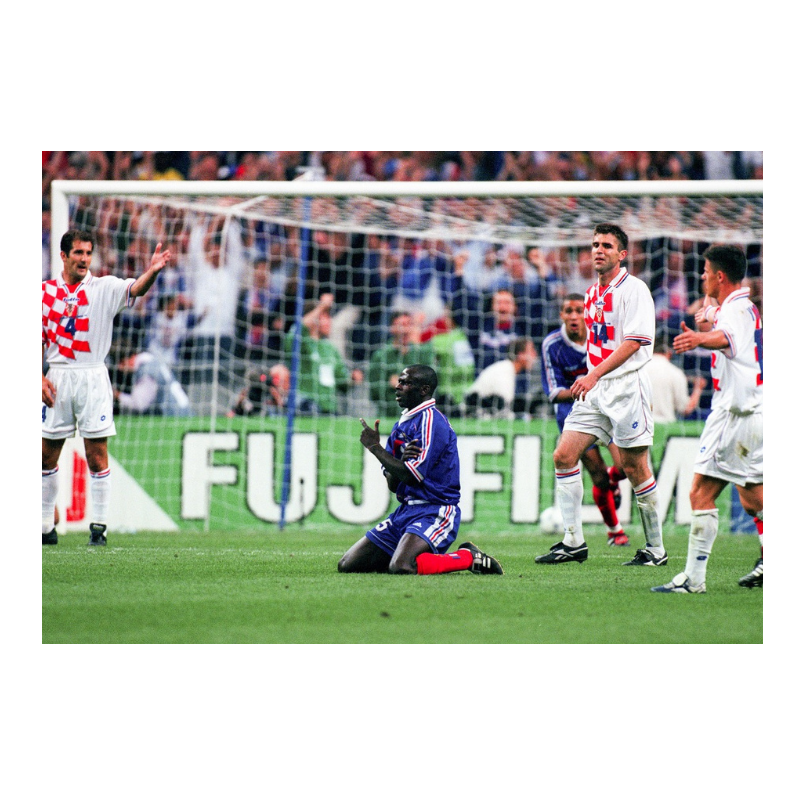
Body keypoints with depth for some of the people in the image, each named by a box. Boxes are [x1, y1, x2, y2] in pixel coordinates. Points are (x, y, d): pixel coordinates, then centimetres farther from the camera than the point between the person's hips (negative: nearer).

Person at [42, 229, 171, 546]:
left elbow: (135, 289, -19)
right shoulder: (46, 291, 7)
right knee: (47, 454, 6)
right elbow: (38, 339, 11)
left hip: (93, 377, -2)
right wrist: (40, 377, 0)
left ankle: (99, 526, 0)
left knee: (97, 454, -5)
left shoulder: (104, 288, 1)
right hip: (57, 377, 2)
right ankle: (46, 525, 17)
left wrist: (152, 271, -39)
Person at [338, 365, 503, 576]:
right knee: (347, 565, 4)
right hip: (406, 510, 9)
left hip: (434, 512, -9)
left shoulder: (431, 420, -13)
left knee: (401, 568, -34)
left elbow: (412, 476, -20)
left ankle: (468, 557, -9)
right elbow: (393, 484, 11)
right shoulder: (402, 424, 15)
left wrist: (375, 448, -10)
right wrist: (403, 459, -11)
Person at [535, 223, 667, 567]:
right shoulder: (592, 294, 16)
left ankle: (656, 549, 6)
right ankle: (573, 542, -1)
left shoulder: (634, 289, -8)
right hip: (594, 389, 8)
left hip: (626, 387, -8)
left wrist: (594, 375, -22)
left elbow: (632, 342, -17)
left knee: (634, 468, -4)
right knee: (564, 455, -4)